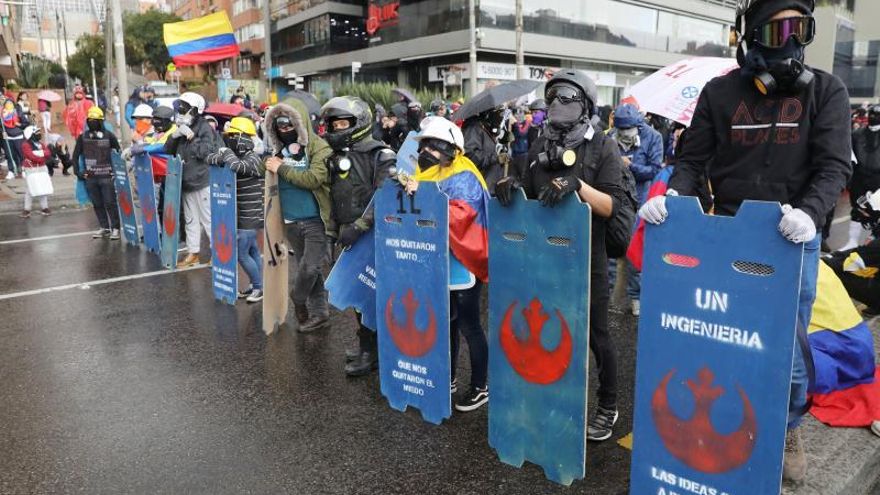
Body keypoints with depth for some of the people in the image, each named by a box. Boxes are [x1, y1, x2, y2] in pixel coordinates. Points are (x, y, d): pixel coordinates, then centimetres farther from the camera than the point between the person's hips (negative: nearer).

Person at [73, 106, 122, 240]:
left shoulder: (109, 135, -1)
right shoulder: (83, 137, 5)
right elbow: (75, 155, 11)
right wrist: (78, 172, 4)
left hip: (106, 176, -3)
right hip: (90, 177, 3)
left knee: (110, 203, -3)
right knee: (97, 204, 9)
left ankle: (115, 228, 5)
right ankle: (104, 227, 18)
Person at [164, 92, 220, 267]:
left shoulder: (205, 128, -10)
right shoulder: (182, 128, 12)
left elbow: (205, 151, -22)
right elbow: (168, 150, 10)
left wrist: (191, 137, -16)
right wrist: (175, 135, -6)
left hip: (203, 182, -8)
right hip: (187, 182, 8)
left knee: (208, 219, -3)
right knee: (191, 219, 13)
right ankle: (193, 253, 22)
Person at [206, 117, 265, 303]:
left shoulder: (252, 159, -15)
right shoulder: (236, 157, 9)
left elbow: (237, 166, -35)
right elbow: (209, 158, 6)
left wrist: (227, 154, -15)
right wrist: (220, 156, -17)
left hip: (250, 217, -8)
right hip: (241, 215, 8)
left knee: (241, 254, -4)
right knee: (252, 251, 16)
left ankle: (260, 286, 10)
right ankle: (255, 285, 26)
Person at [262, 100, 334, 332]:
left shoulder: (319, 148, -8)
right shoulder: (278, 149, 8)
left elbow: (314, 178, -23)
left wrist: (281, 168, -16)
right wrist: (271, 165, 1)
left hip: (316, 220, -6)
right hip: (291, 221, 6)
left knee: (310, 267, -7)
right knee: (305, 268, 12)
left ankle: (298, 300, 21)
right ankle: (319, 313, 25)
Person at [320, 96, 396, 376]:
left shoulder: (379, 156, -11)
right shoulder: (337, 157, 13)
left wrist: (359, 226, -24)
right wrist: (335, 230, 16)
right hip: (349, 237, 8)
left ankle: (372, 352, 11)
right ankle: (367, 345, 28)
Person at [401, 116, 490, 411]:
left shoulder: (463, 178, -15)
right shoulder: (429, 175, 9)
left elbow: (461, 213, -32)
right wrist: (412, 192, 0)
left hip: (464, 260, -8)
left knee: (467, 324, -1)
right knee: (446, 320, 17)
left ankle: (480, 387, 14)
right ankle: (448, 378, 32)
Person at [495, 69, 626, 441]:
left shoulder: (602, 148, -6)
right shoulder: (540, 147, 7)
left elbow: (612, 205, -14)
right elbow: (528, 197, 14)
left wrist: (577, 185, -29)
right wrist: (512, 185, -7)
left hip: (587, 260, -4)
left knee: (595, 335, 9)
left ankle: (607, 408, 28)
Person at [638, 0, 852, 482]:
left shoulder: (825, 90, 1)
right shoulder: (720, 93, 2)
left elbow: (834, 164, -7)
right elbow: (693, 160, 2)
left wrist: (810, 212, -26)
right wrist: (671, 196, -19)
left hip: (793, 243, 0)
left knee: (788, 352, 9)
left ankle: (786, 430, 36)